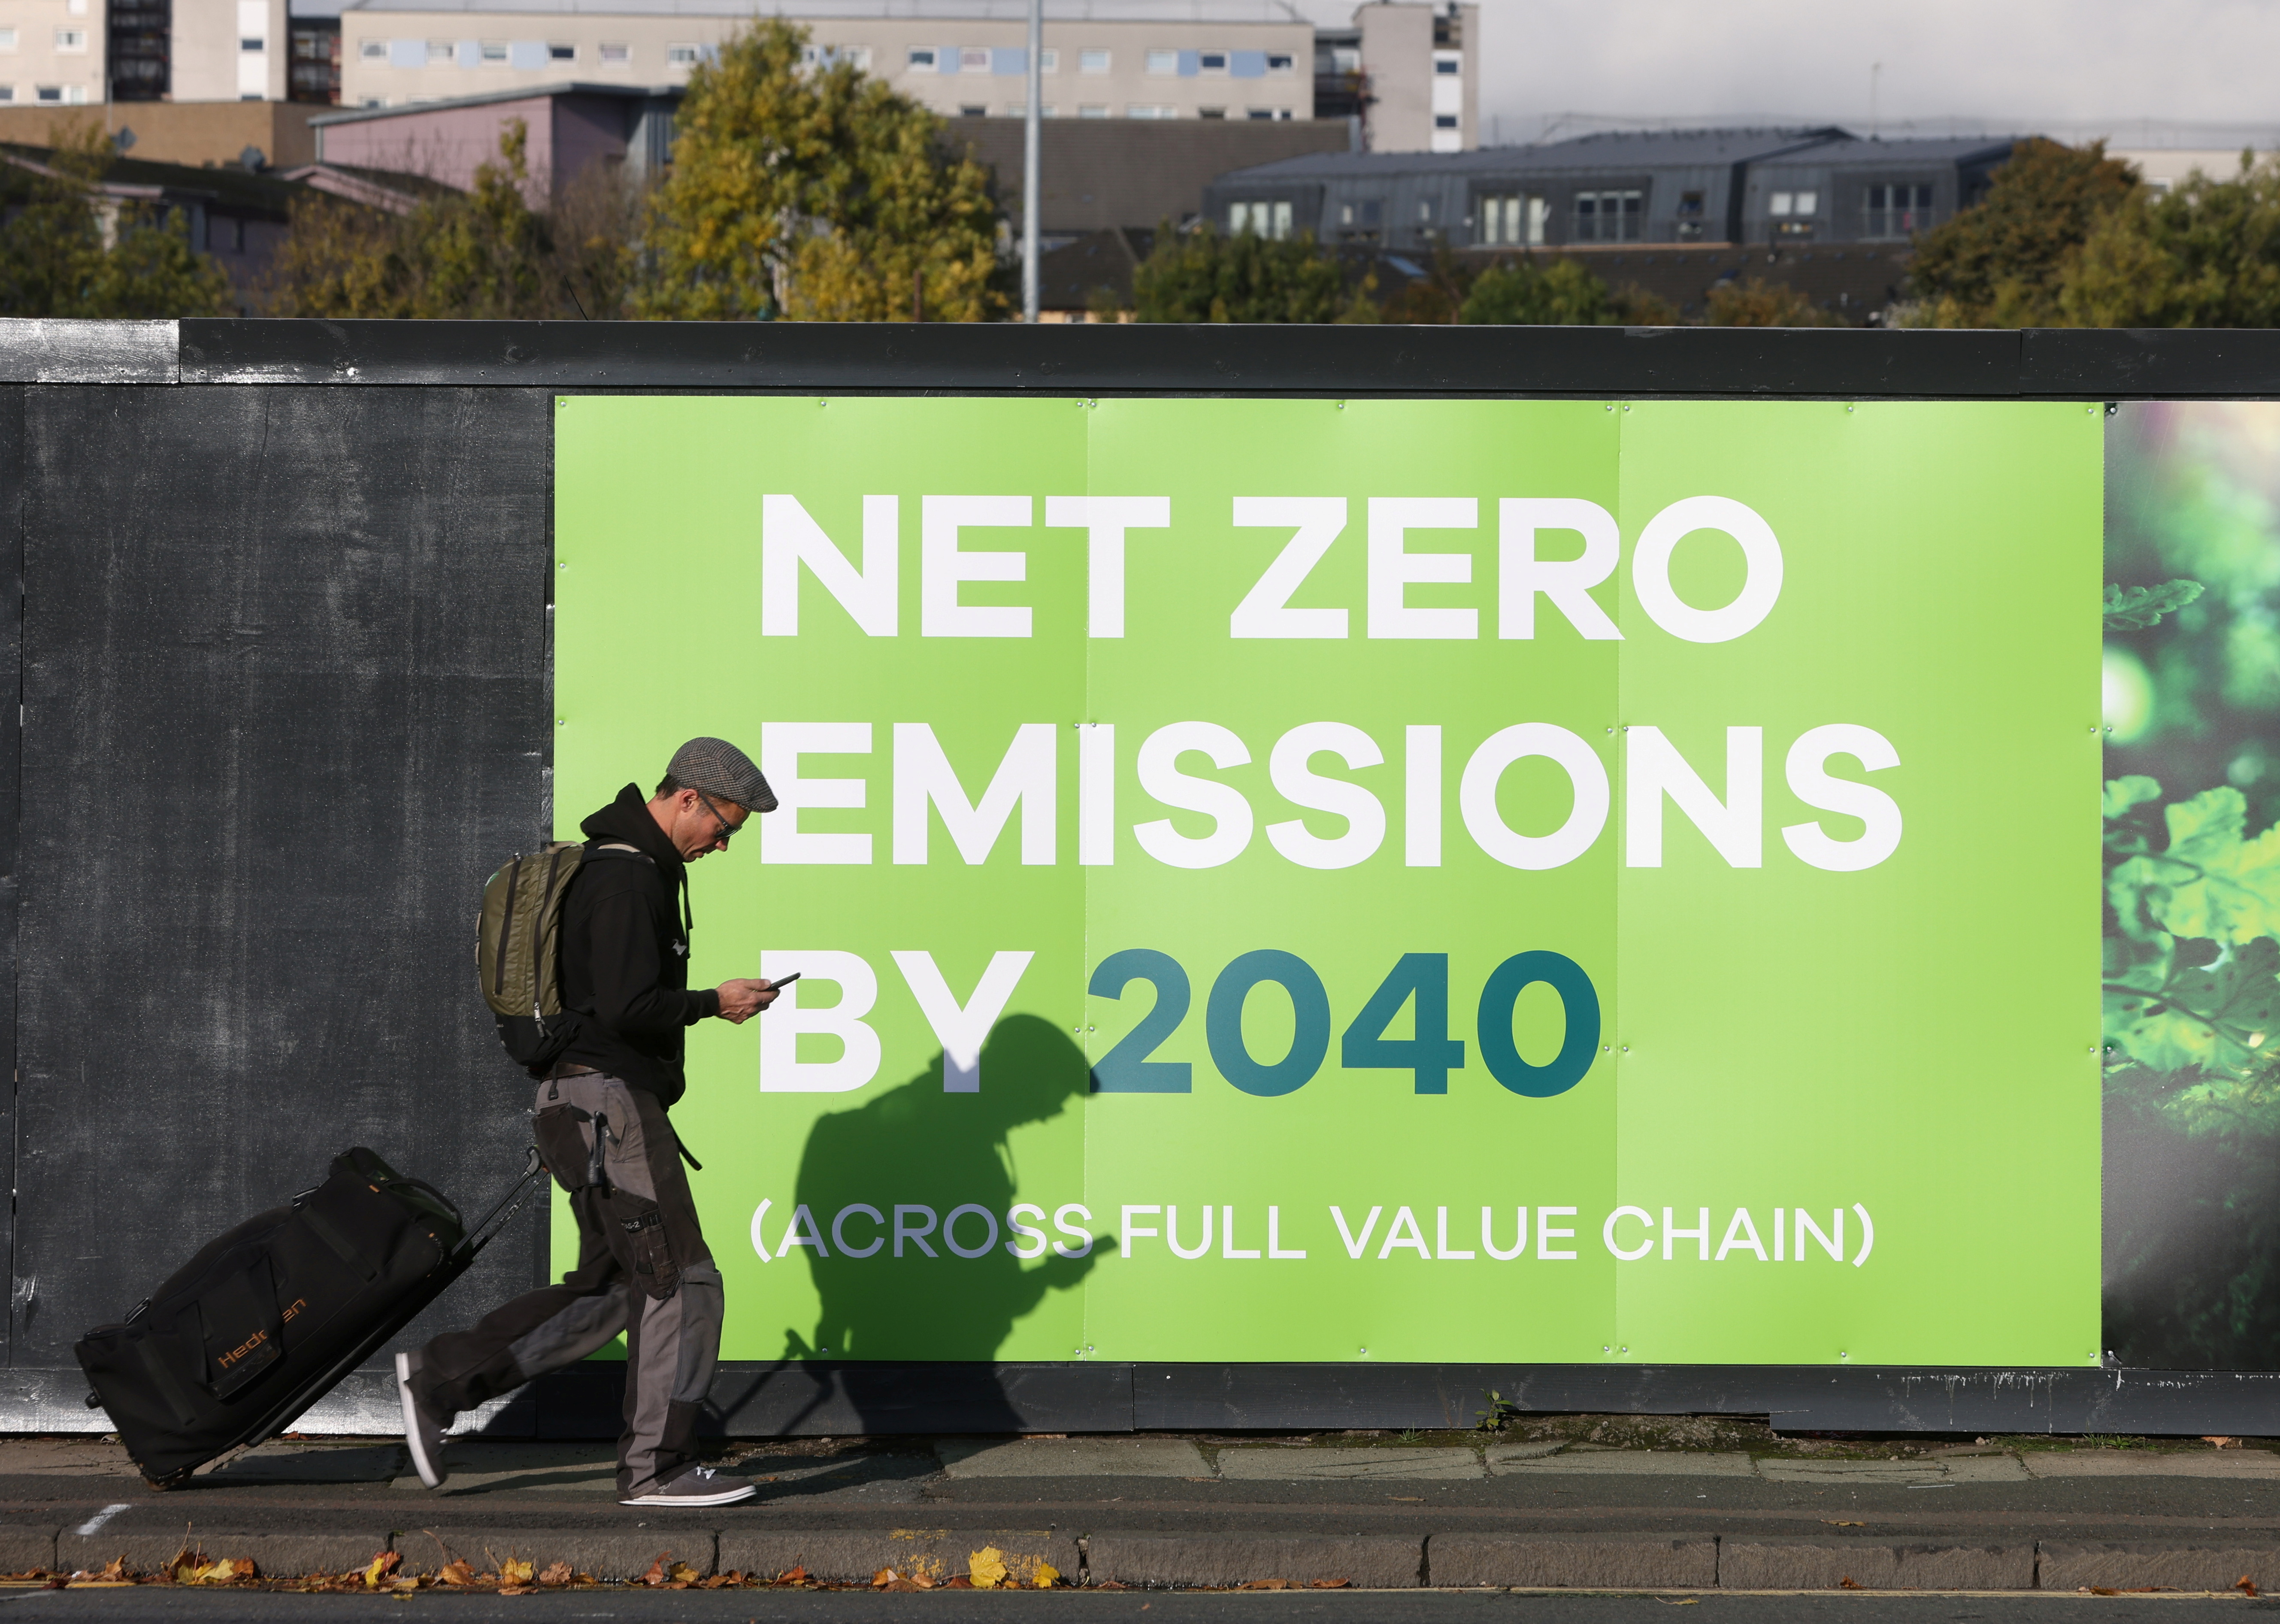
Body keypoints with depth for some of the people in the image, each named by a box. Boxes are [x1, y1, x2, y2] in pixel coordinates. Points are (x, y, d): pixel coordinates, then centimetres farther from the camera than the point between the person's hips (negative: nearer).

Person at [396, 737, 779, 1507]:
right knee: (680, 1280, -6)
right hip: (610, 1101, -11)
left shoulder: (637, 867, 18)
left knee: (608, 1287, 11)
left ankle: (441, 1378, 10)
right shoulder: (627, 878, -16)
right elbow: (628, 1007, -23)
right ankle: (656, 1466, -1)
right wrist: (714, 1003, -11)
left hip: (587, 1098, 11)